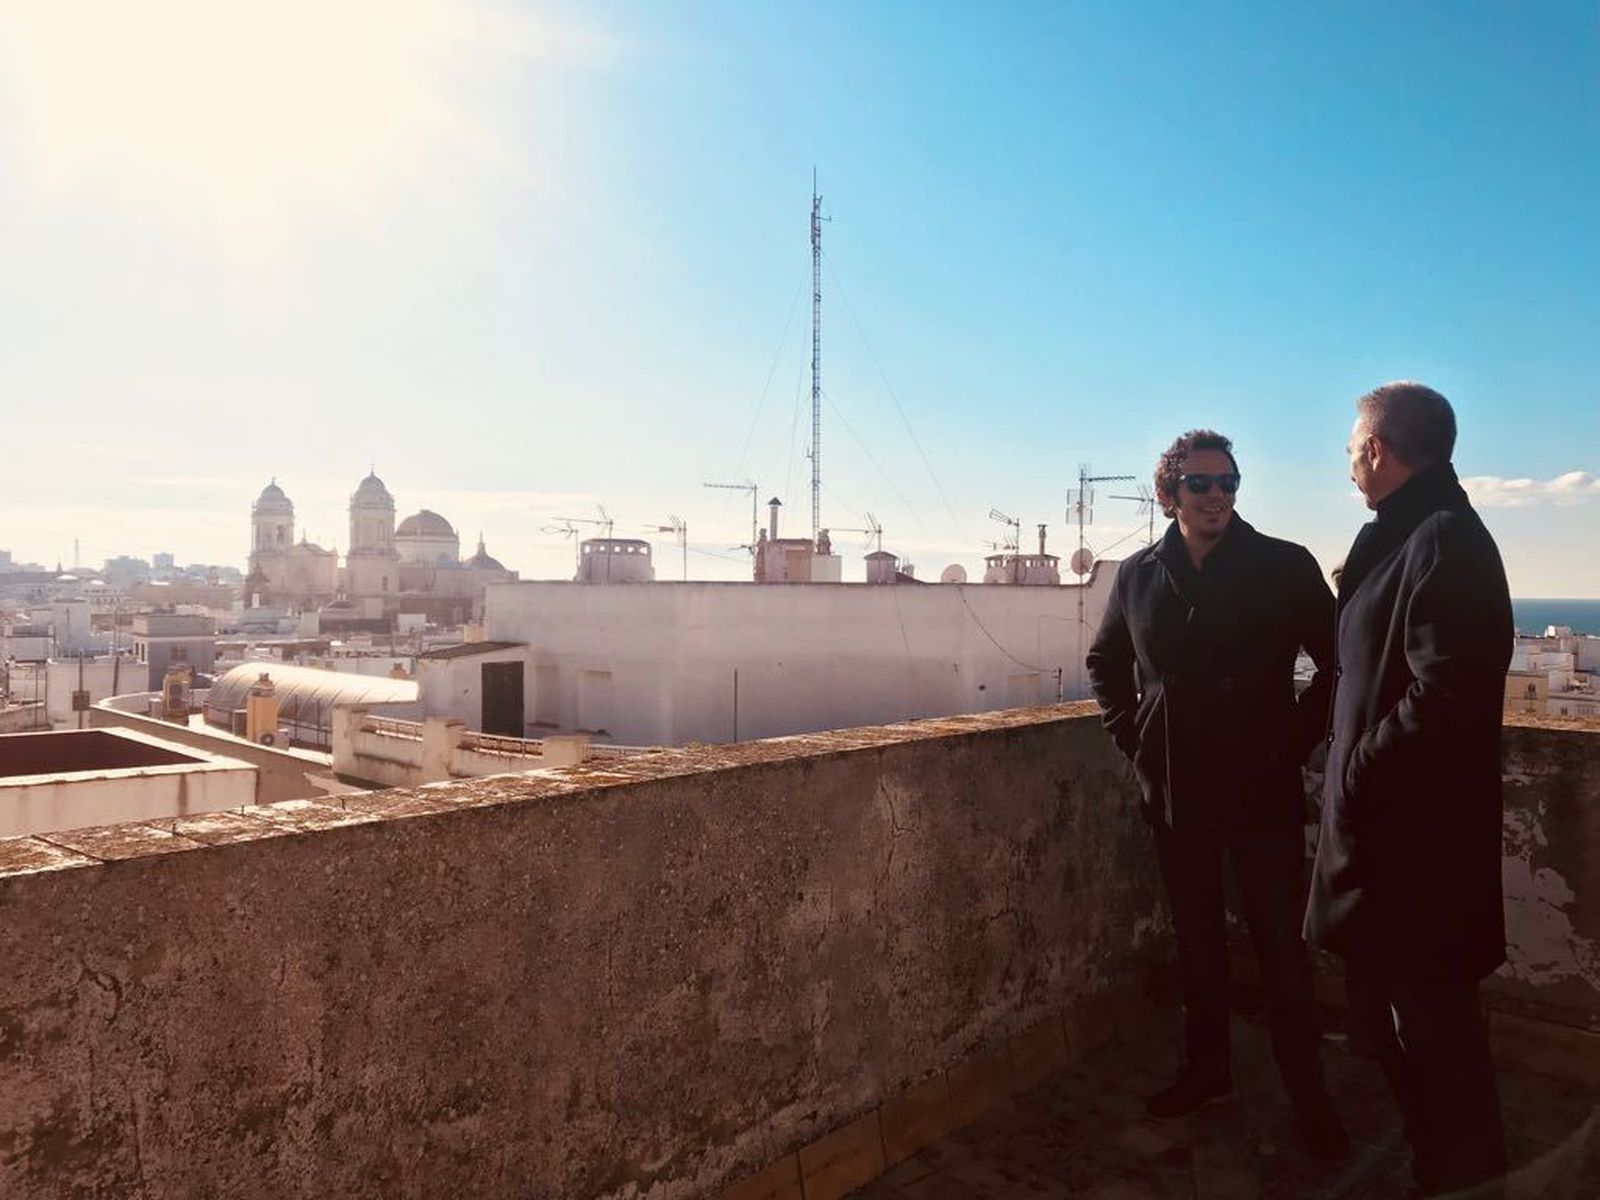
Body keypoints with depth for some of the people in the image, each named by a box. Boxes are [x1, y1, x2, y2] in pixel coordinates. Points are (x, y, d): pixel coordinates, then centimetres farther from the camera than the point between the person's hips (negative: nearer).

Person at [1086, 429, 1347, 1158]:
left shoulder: (1286, 567, -8)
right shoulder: (1139, 575, 1)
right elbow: (1105, 663, 16)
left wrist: (1295, 739, -6)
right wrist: (1134, 736, 7)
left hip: (1264, 790, -3)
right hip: (1175, 791, 3)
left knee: (1280, 944, 6)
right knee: (1195, 937, 16)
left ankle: (1308, 1093, 24)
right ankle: (1205, 1069, 34)